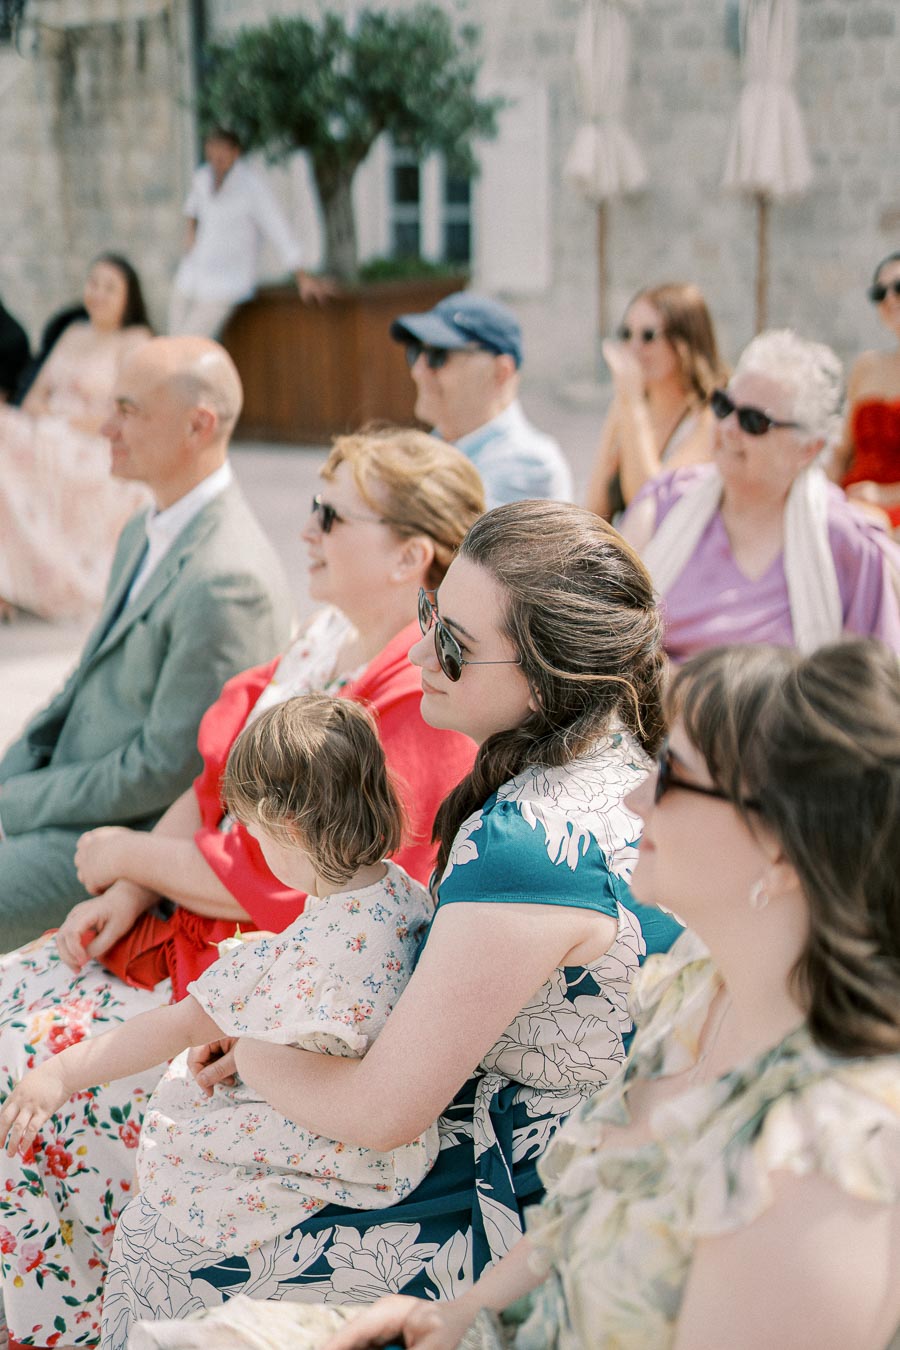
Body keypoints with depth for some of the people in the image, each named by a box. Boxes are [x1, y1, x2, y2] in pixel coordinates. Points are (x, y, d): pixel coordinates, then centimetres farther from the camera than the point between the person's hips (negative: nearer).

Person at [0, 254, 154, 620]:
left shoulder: (135, 340, 3)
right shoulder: (73, 333, 23)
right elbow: (36, 394, 20)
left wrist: (65, 420, -10)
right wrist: (35, 411, -4)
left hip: (97, 456, -6)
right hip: (50, 442, 6)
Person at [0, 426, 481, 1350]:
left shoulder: (419, 703, -23)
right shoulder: (330, 642, 6)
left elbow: (265, 884, -22)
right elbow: (217, 788, 13)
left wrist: (126, 853, -7)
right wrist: (134, 890, -2)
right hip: (190, 926, 9)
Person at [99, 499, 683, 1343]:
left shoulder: (525, 847, -34)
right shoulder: (621, 757, -5)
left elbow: (381, 1112, -25)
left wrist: (253, 1056, -6)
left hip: (515, 1215, -9)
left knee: (158, 1243, 6)